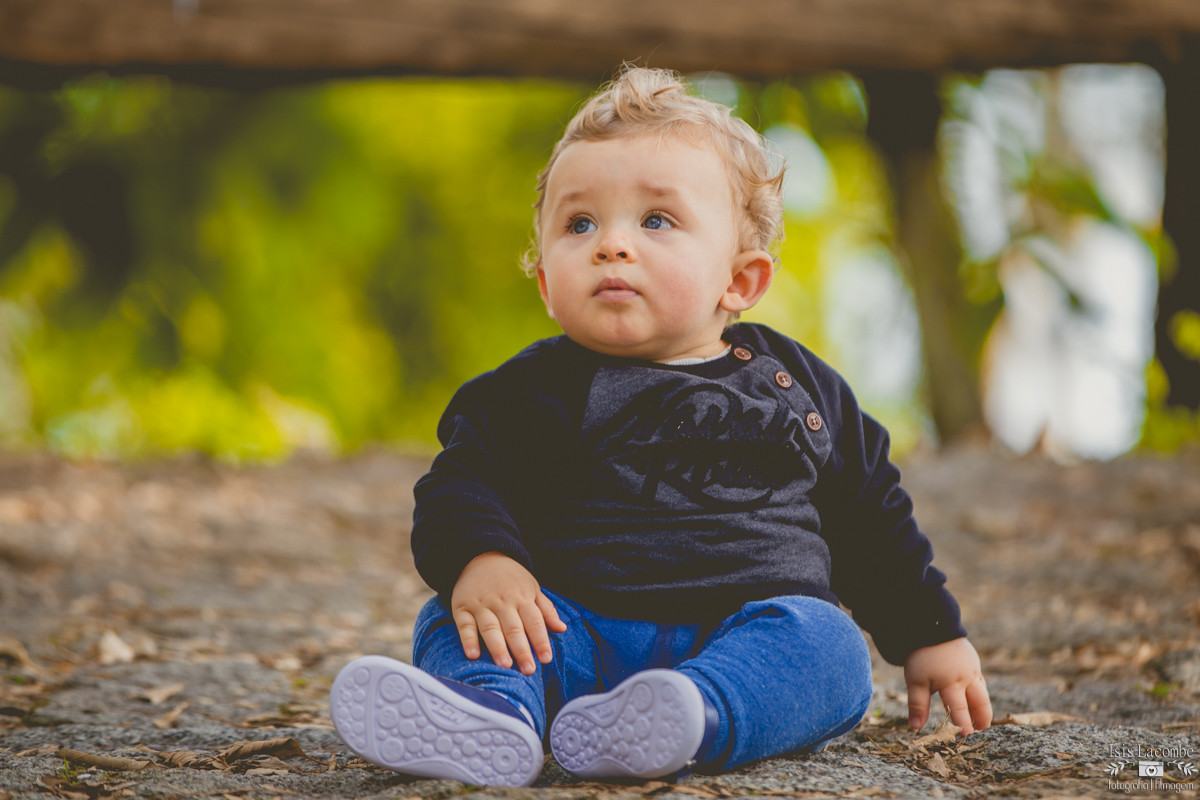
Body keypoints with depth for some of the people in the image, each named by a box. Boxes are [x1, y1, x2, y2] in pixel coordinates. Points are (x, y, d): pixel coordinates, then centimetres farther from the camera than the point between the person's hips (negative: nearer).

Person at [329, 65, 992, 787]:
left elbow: (873, 517, 23)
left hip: (748, 633, 1)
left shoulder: (798, 383, 15)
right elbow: (464, 482, -1)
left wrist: (933, 636, 20)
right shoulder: (536, 389, 9)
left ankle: (691, 721, -55)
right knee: (458, 618, -22)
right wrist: (478, 560, -24)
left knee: (828, 647, -29)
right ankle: (489, 711, -54)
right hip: (581, 630, 0)